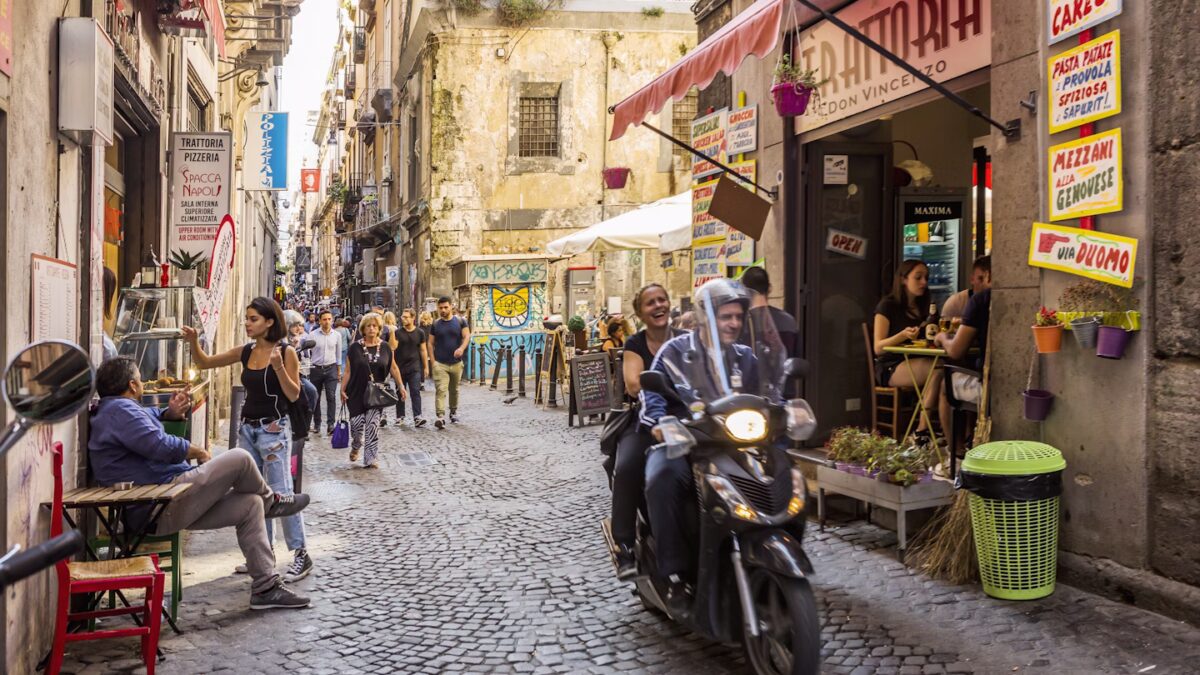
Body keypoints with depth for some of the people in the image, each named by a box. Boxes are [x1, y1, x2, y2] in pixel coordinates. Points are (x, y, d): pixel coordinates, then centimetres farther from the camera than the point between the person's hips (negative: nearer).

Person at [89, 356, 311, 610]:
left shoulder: (111, 409, 21)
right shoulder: (120, 408, -14)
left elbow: (145, 416, 42)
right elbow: (160, 446, -24)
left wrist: (169, 413, 18)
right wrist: (200, 452, -5)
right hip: (163, 506, -12)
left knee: (250, 505, 8)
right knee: (239, 459, -15)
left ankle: (265, 588, 7)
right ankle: (270, 501, 17)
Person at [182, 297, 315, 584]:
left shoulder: (285, 352, -10)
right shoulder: (245, 352, 6)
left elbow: (293, 395, -13)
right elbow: (204, 363, 12)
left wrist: (278, 367, -25)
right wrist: (194, 342, -6)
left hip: (274, 429, -7)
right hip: (248, 428, 7)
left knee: (281, 493, -7)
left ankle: (301, 554, 1)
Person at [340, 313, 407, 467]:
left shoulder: (385, 347, 4)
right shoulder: (355, 347, 0)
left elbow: (393, 368, 10)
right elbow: (347, 371, 3)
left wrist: (401, 386, 6)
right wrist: (343, 389, -2)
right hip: (357, 393, 0)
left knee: (373, 425, -6)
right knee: (357, 424, -1)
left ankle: (371, 458, 2)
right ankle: (355, 447, 32)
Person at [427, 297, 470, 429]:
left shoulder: (460, 322, 4)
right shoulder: (435, 324, 6)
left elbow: (467, 336, -5)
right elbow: (431, 343, 8)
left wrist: (462, 348, -25)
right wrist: (433, 361, -2)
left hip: (456, 363, 1)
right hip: (440, 364, -1)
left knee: (454, 390, 15)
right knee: (441, 390, -14)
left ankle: (453, 412, 34)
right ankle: (441, 417, -22)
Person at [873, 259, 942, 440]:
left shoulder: (922, 307, 19)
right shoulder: (888, 305, -2)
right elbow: (878, 347, -10)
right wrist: (903, 335, -26)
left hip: (916, 363, 6)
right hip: (891, 367, -6)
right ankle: (923, 430, -28)